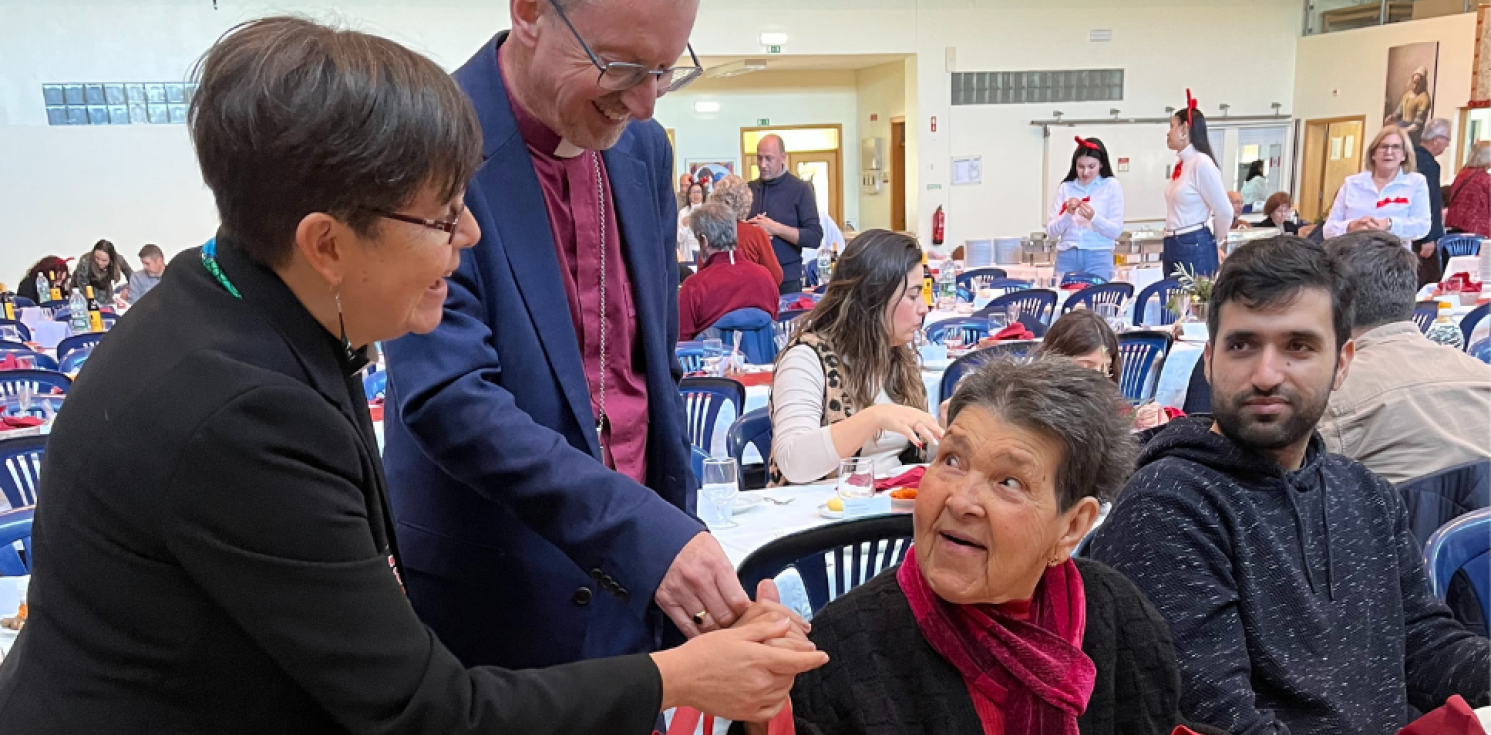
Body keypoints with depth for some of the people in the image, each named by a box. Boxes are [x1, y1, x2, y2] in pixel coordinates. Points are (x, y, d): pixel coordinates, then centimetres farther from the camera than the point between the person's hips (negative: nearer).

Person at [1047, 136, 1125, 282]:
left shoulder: (1112, 186, 4)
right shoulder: (1065, 187, 8)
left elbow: (1116, 231, -2)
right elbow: (1051, 231, 4)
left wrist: (1094, 217, -18)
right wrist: (1068, 214, -13)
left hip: (1098, 257, -2)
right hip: (1067, 257, 2)